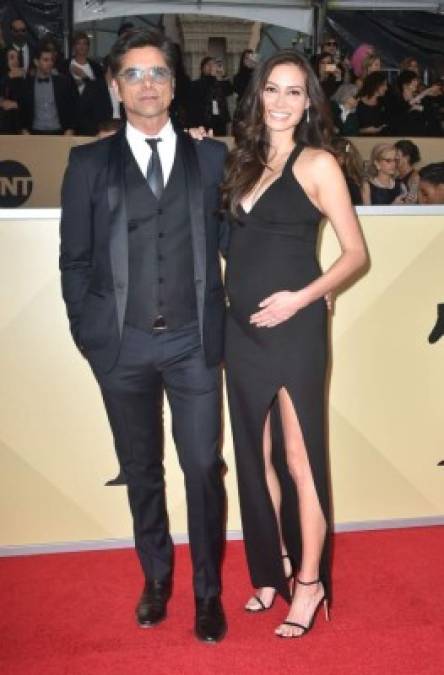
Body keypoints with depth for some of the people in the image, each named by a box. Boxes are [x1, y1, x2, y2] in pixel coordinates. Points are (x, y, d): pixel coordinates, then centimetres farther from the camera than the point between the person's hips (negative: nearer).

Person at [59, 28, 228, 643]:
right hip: (122, 343, 1)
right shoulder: (89, 163, 4)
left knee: (204, 466, 2)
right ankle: (156, 577, 32)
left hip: (193, 340, 0)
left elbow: (232, 238, 7)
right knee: (141, 470, 14)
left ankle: (208, 590, 20)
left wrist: (229, 319, 1)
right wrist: (86, 332, 2)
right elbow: (75, 259, 5)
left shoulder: (211, 157, 6)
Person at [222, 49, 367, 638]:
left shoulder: (318, 164, -4)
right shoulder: (246, 162, 13)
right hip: (241, 329, 6)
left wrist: (302, 298, -18)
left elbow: (355, 253, -5)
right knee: (257, 456, 14)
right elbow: (235, 241, 13)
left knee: (299, 458, 1)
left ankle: (309, 582, 17)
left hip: (293, 329, -6)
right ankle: (276, 568, 31)